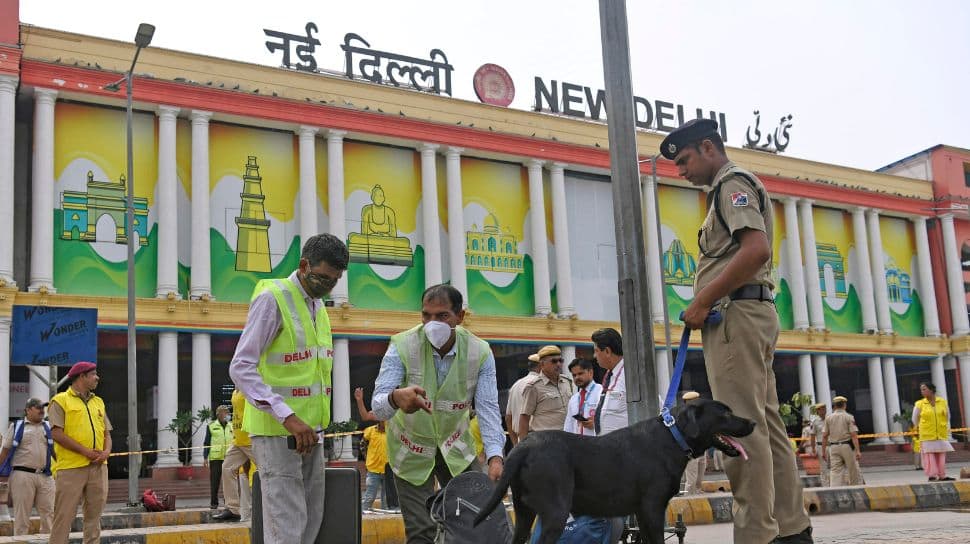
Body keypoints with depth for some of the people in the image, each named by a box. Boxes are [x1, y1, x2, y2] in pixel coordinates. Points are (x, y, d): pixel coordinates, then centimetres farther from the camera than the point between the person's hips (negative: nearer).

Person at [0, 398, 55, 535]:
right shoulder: (16, 427, 7)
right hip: (22, 474, -3)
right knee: (22, 514, 0)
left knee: (49, 513, 1)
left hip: (45, 476, 3)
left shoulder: (48, 427, 15)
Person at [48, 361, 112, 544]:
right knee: (64, 516, -5)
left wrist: (106, 451, -3)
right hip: (71, 467, -6)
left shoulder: (98, 402, 20)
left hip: (98, 467, 6)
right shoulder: (61, 401, 0)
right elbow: (57, 433, -11)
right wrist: (86, 451, -14)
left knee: (94, 515, 7)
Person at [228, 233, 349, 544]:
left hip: (309, 429, 8)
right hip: (276, 431, -8)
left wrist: (310, 422, 13)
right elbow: (241, 368, -19)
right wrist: (287, 417, -27)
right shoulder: (272, 298, -12)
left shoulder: (317, 305, 13)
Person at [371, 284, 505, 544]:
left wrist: (495, 456, -33)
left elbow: (488, 408, -18)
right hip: (412, 450, -2)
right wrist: (395, 398, -53)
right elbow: (378, 407, -28)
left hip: (456, 446, 2)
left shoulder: (480, 352, -15)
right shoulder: (402, 346, -21)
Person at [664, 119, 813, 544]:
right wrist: (705, 307, 14)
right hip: (749, 315, 11)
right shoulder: (729, 190, 26)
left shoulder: (733, 183, -4)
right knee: (765, 425, 10)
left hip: (736, 314, -11)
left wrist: (702, 301, -17)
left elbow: (757, 249, -20)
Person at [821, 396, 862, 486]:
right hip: (847, 446, -2)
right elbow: (854, 435, -10)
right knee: (854, 471, 8)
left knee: (835, 472, 0)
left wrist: (823, 451, 8)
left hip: (833, 447, 2)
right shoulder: (849, 417, -2)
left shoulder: (828, 418, 5)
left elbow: (824, 436, 3)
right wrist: (858, 451, -13)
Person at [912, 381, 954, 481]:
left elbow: (947, 417, 15)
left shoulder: (943, 402, 2)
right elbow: (915, 420, 7)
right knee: (929, 456, -3)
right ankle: (932, 475, 1)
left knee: (941, 456, 6)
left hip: (941, 435, 2)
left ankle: (942, 475, 11)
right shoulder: (919, 404, -4)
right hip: (927, 436, -2)